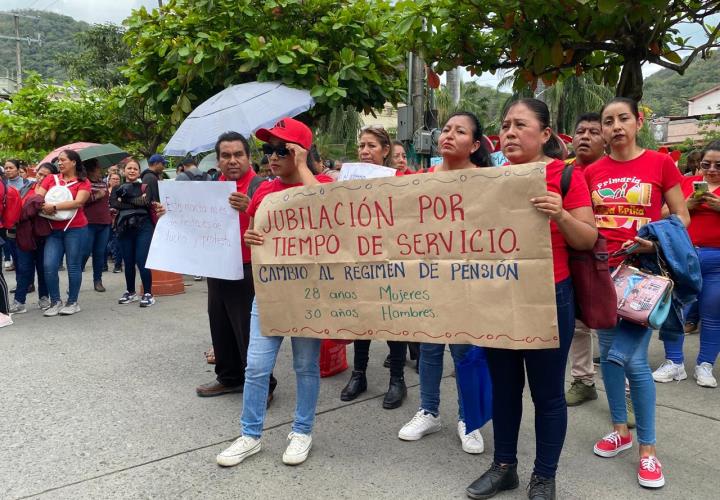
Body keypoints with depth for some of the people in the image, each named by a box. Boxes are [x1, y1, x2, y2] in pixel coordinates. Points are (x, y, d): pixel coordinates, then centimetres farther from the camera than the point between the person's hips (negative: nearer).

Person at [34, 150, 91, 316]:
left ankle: (73, 302, 16)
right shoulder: (50, 179, 12)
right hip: (53, 229, 4)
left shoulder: (83, 182, 0)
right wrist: (43, 206, -17)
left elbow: (78, 202, -14)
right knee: (49, 266, -4)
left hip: (75, 229, -3)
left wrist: (54, 206, -20)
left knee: (73, 266, 4)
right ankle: (55, 302, 10)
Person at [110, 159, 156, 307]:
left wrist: (126, 199, -7)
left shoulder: (145, 186, 7)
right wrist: (138, 203, -13)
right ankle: (130, 292, 22)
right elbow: (113, 204, -6)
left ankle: (148, 294, -2)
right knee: (128, 262, 7)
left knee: (141, 261, -10)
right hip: (124, 228, 3)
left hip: (143, 227, -3)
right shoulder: (117, 189, 14)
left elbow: (147, 201, -12)